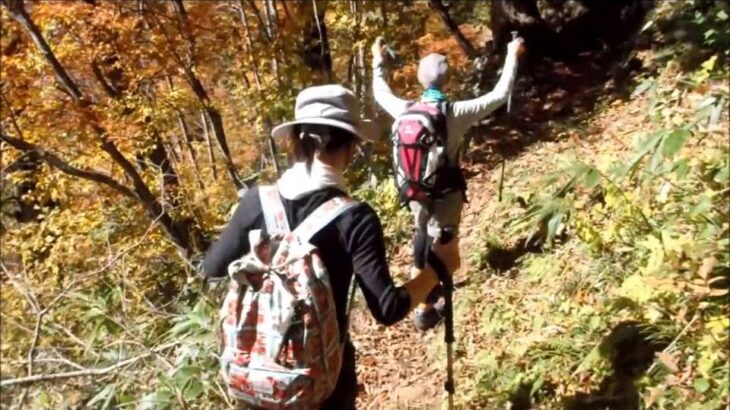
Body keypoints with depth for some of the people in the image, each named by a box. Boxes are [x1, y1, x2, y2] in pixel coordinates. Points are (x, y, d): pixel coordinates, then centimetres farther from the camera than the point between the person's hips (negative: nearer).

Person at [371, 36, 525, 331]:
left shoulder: (405, 110, -10)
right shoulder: (456, 113, -20)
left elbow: (380, 93, 11)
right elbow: (500, 95, -12)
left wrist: (378, 60, 23)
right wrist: (512, 57, -2)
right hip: (446, 191, -4)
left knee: (422, 230, 29)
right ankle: (425, 310, 16)